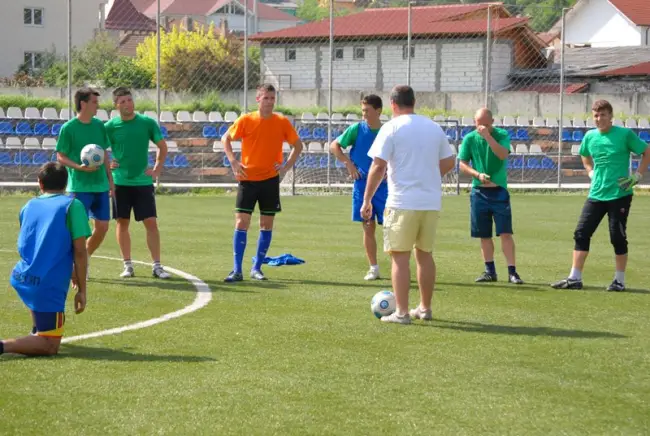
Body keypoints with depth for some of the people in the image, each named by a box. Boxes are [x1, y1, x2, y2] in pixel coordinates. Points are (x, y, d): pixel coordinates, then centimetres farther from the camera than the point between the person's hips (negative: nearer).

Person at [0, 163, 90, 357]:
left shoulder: (28, 206, 16)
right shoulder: (73, 205, -1)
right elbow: (80, 252, -7)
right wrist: (81, 290, 0)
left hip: (20, 278, 6)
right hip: (49, 286, -6)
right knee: (50, 347, 0)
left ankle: (37, 332, 38)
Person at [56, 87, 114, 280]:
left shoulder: (99, 125, 8)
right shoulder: (69, 128, -9)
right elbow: (60, 157, -6)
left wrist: (110, 179, 14)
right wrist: (79, 167, -22)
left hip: (101, 186, 6)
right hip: (80, 187, -6)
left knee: (102, 226, 6)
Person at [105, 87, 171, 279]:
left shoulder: (147, 123, 0)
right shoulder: (110, 126, -1)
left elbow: (162, 147, 9)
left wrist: (157, 170, 1)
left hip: (143, 182, 0)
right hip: (120, 182, 0)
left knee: (151, 222, -4)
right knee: (122, 222, 4)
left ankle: (156, 266, 1)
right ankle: (128, 265, 13)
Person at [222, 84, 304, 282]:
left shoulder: (282, 122, -1)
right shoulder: (246, 120, -4)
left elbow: (298, 145, 11)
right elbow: (226, 139, 8)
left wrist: (286, 166, -1)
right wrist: (233, 162, -4)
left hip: (270, 180, 2)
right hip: (247, 179, -2)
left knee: (267, 225, 5)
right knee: (241, 223, -7)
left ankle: (256, 268, 17)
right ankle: (237, 270, -3)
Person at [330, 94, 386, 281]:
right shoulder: (357, 129, -2)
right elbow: (334, 146, 6)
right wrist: (348, 163, -3)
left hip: (383, 185, -1)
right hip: (362, 184, 1)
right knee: (368, 228, 4)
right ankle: (374, 268, 13)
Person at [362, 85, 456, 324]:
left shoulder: (392, 127, -6)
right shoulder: (434, 127, 11)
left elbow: (378, 166, -12)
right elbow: (448, 163, 16)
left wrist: (367, 200, -7)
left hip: (403, 203, -5)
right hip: (432, 202, 6)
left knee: (400, 256, -1)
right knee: (425, 254, 16)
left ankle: (401, 312, -3)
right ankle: (425, 309, 24)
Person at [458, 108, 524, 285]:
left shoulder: (502, 135, -3)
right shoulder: (469, 139, 2)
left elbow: (503, 155, -19)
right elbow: (462, 164, 3)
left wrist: (487, 136, -25)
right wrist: (478, 174, -13)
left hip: (499, 191, -2)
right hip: (479, 191, 2)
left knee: (505, 233, -8)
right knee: (484, 235, 7)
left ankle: (512, 272, -6)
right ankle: (490, 271, 17)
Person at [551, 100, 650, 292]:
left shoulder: (625, 134, -8)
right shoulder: (590, 136, 6)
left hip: (619, 195, -5)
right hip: (596, 195, 5)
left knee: (618, 237, 0)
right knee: (581, 233, -1)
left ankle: (620, 280, 12)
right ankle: (574, 279, 3)